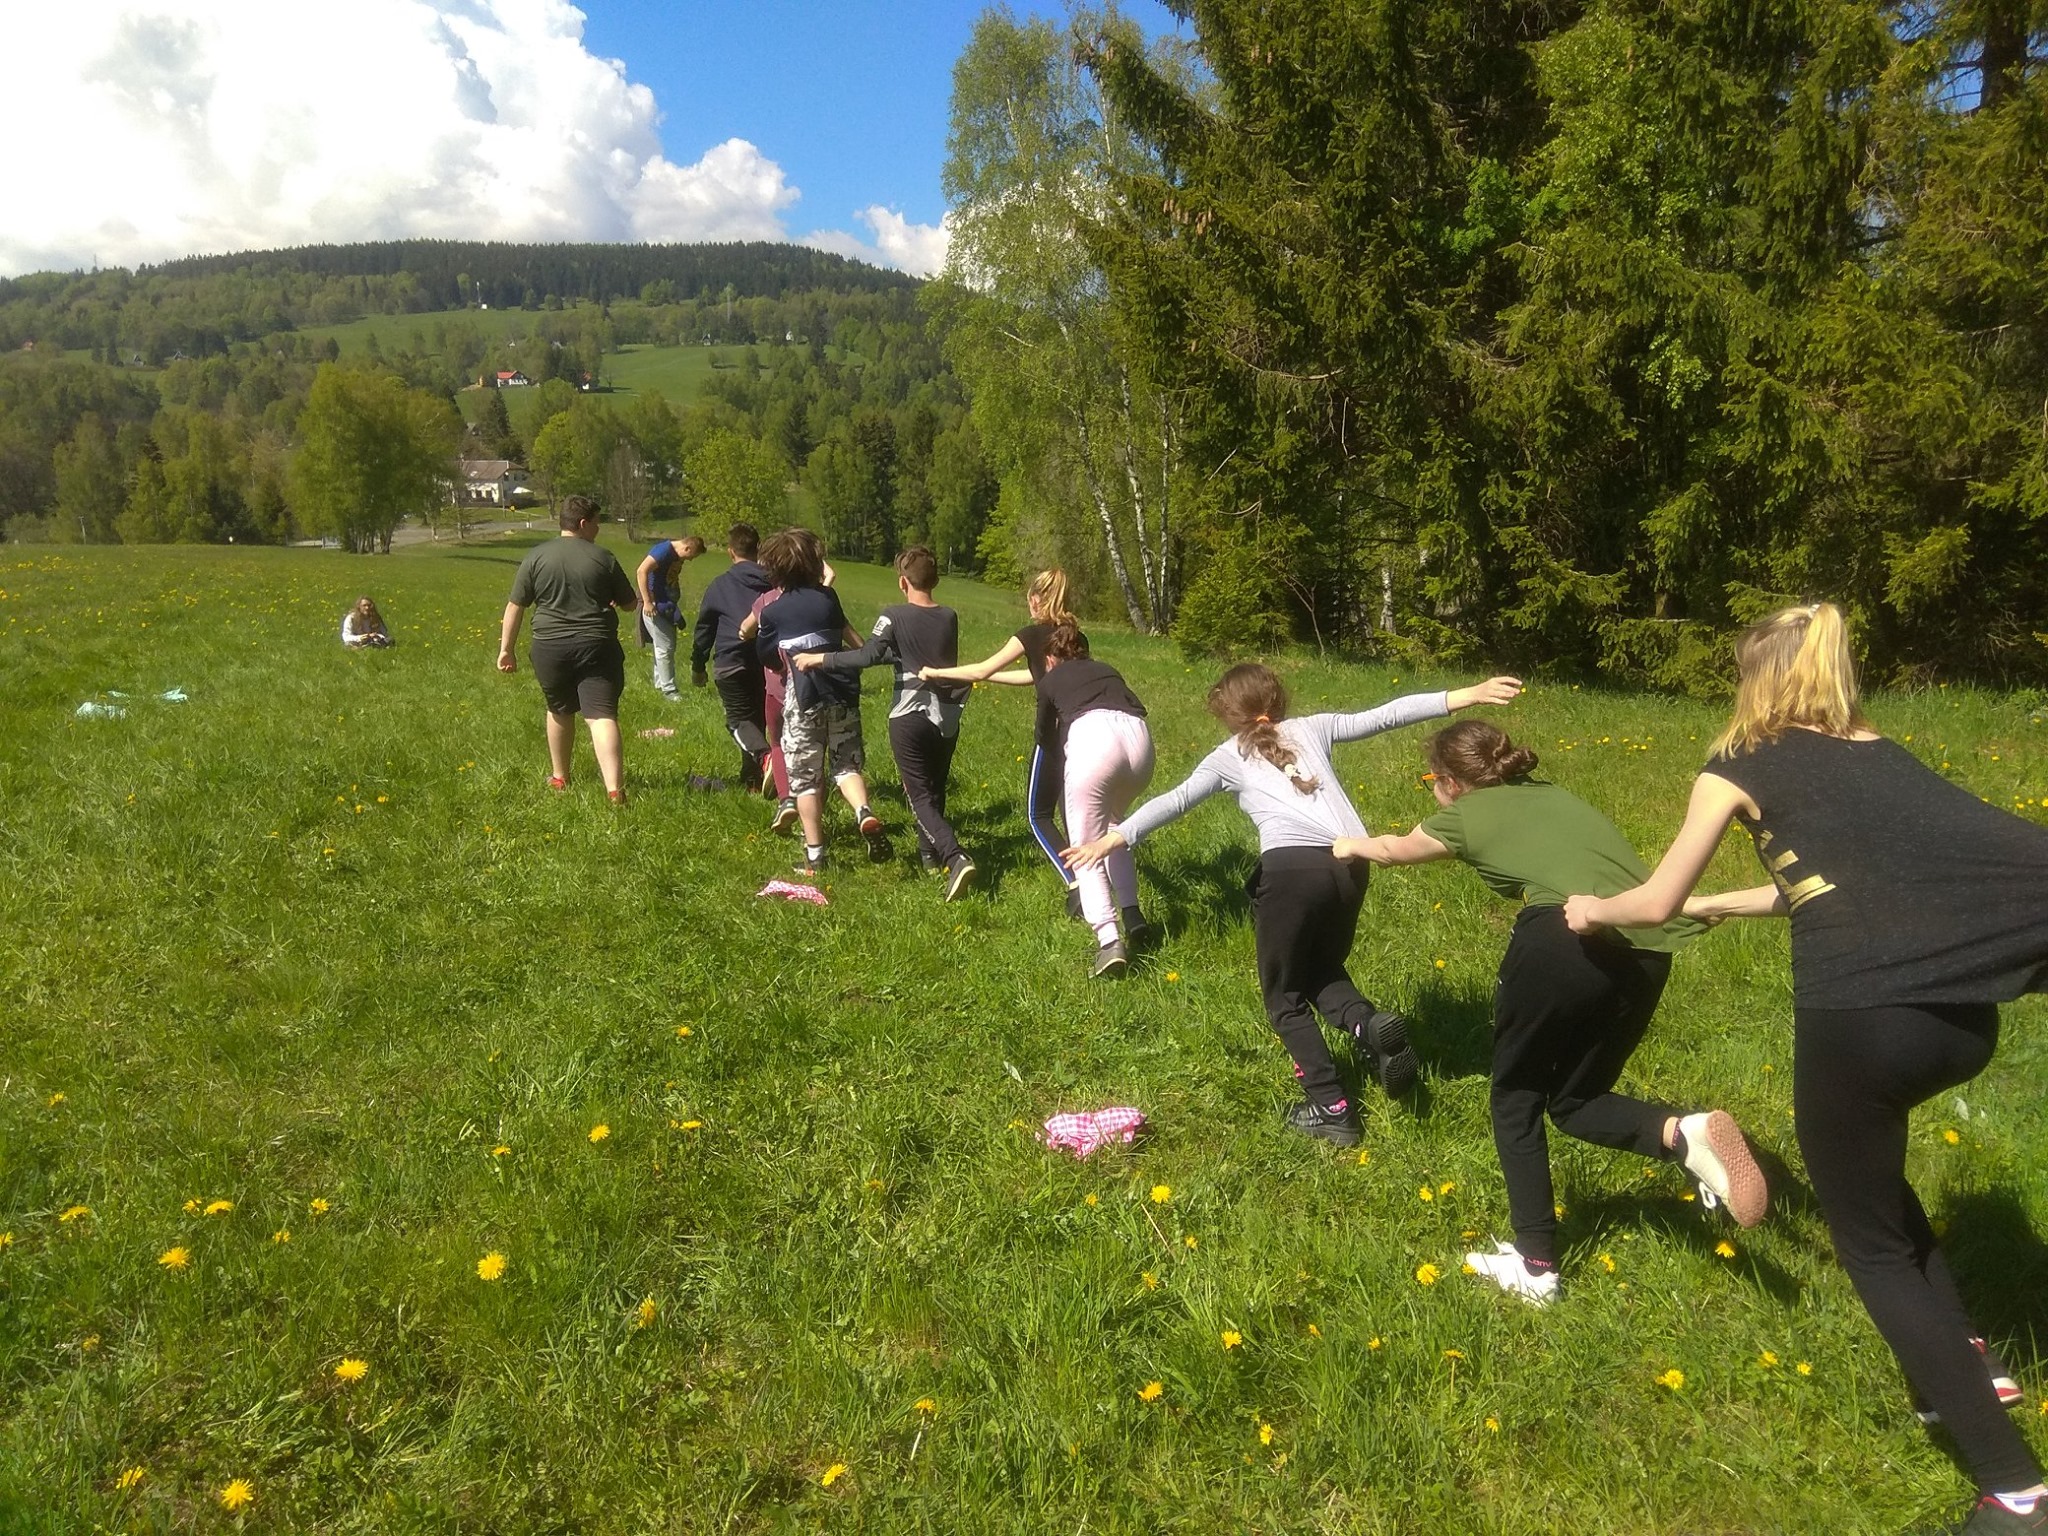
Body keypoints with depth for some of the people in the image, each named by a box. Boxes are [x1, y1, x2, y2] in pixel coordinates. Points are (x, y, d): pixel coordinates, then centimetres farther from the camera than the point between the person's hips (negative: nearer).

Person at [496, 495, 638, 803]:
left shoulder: (536, 556, 2)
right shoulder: (603, 559, 0)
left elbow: (515, 606, 3)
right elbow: (631, 604, 9)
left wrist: (506, 649, 10)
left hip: (551, 648, 2)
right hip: (596, 648, -2)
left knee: (559, 710, 23)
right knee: (602, 716, -8)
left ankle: (559, 778, 35)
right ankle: (614, 788, -21)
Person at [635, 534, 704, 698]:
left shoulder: (678, 556, 8)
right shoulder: (663, 550, -19)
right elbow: (641, 571, -27)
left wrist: (674, 604, 17)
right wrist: (647, 602, -28)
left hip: (667, 607, 10)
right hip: (654, 607, -10)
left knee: (669, 646, 16)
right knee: (665, 647, -7)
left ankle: (659, 684, 29)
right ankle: (668, 690, 0)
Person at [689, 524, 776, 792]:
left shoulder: (720, 584, 1)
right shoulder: (772, 583, 8)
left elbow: (704, 628, 7)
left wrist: (697, 667, 17)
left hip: (731, 662, -4)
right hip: (766, 662, 4)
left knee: (739, 719, -3)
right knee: (759, 718, 14)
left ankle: (764, 756, -32)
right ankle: (751, 780, 16)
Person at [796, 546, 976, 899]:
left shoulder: (895, 616, -11)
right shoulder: (950, 618, 5)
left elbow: (868, 655, -21)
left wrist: (820, 658, -13)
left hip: (910, 718, -5)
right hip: (947, 717, 5)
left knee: (920, 797, -3)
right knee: (936, 790, 21)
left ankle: (955, 857, -22)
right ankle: (929, 854, 33)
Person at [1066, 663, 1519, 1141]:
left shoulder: (1228, 757, 17)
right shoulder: (1312, 728, 24)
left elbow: (1174, 801, 11)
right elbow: (1383, 715, 21)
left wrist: (1114, 839, 14)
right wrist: (1466, 696, 24)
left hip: (1291, 869, -4)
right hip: (1351, 866, 4)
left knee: (1285, 998, 15)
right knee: (1322, 970, 28)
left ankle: (1332, 1108, 8)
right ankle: (1369, 1022, -2)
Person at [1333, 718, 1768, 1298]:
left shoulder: (1464, 814, 16)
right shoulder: (1553, 794, 28)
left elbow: (1393, 849, 36)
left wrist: (1352, 845, 57)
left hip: (1567, 942, -6)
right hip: (1648, 951, 6)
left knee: (1516, 1096, 18)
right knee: (1574, 1101, 22)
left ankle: (1536, 1266, 18)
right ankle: (1683, 1133, -6)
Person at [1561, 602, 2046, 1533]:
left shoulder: (1741, 767, 6)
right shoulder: (1880, 757, 20)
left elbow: (1654, 904, 10)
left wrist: (1593, 911, 30)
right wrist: (1711, 906, 41)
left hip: (1860, 1017, -6)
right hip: (1966, 1014, 6)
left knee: (1872, 1242, 15)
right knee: (1867, 1155, 36)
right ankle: (1965, 1357, 34)